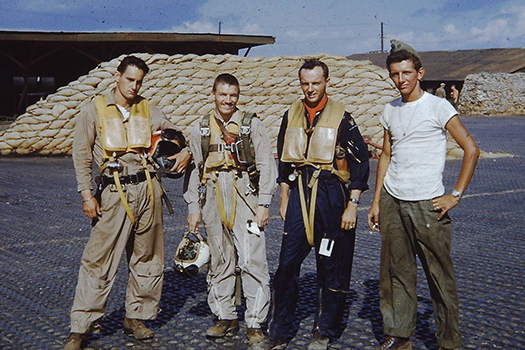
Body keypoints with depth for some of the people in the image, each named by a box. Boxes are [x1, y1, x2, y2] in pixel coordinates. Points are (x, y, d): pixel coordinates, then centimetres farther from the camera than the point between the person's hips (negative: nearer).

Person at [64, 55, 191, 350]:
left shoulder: (148, 110, 11)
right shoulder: (95, 110, 4)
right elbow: (82, 155, 3)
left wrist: (186, 151, -4)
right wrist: (87, 194, -5)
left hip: (148, 189, 4)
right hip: (115, 192, -3)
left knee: (147, 256, 8)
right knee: (99, 259, -5)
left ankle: (136, 317, 22)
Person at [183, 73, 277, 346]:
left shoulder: (252, 124, 4)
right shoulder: (200, 129, 12)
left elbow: (266, 165, 1)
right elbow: (195, 170, 14)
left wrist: (263, 204, -6)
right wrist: (193, 208, 9)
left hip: (244, 197, -3)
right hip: (213, 200, 3)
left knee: (252, 260, -7)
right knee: (219, 262, 9)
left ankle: (255, 323, 2)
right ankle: (225, 317, 22)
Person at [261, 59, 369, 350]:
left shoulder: (341, 118, -5)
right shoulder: (291, 115, 9)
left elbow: (360, 162, -5)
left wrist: (352, 205, -9)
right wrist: (284, 199, 15)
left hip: (331, 194, -3)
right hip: (300, 193, 3)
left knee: (331, 266, 5)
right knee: (287, 263, 1)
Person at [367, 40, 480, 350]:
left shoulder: (438, 106, -5)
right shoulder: (390, 112, 12)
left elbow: (471, 149, -7)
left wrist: (456, 195, -9)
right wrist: (377, 202, 14)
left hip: (427, 205, -5)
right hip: (392, 202, 5)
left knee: (440, 275, 1)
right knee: (396, 271, 8)